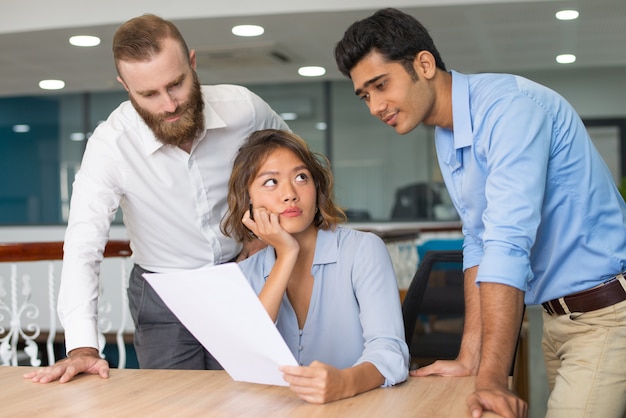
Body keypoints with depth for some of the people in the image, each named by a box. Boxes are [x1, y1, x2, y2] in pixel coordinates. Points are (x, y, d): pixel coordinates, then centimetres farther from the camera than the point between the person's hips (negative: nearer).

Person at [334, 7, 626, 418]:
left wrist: (491, 380, -29)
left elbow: (508, 245, -28)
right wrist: (469, 359, 3)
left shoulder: (507, 105, -21)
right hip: (557, 317, 8)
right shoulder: (447, 139, 7)